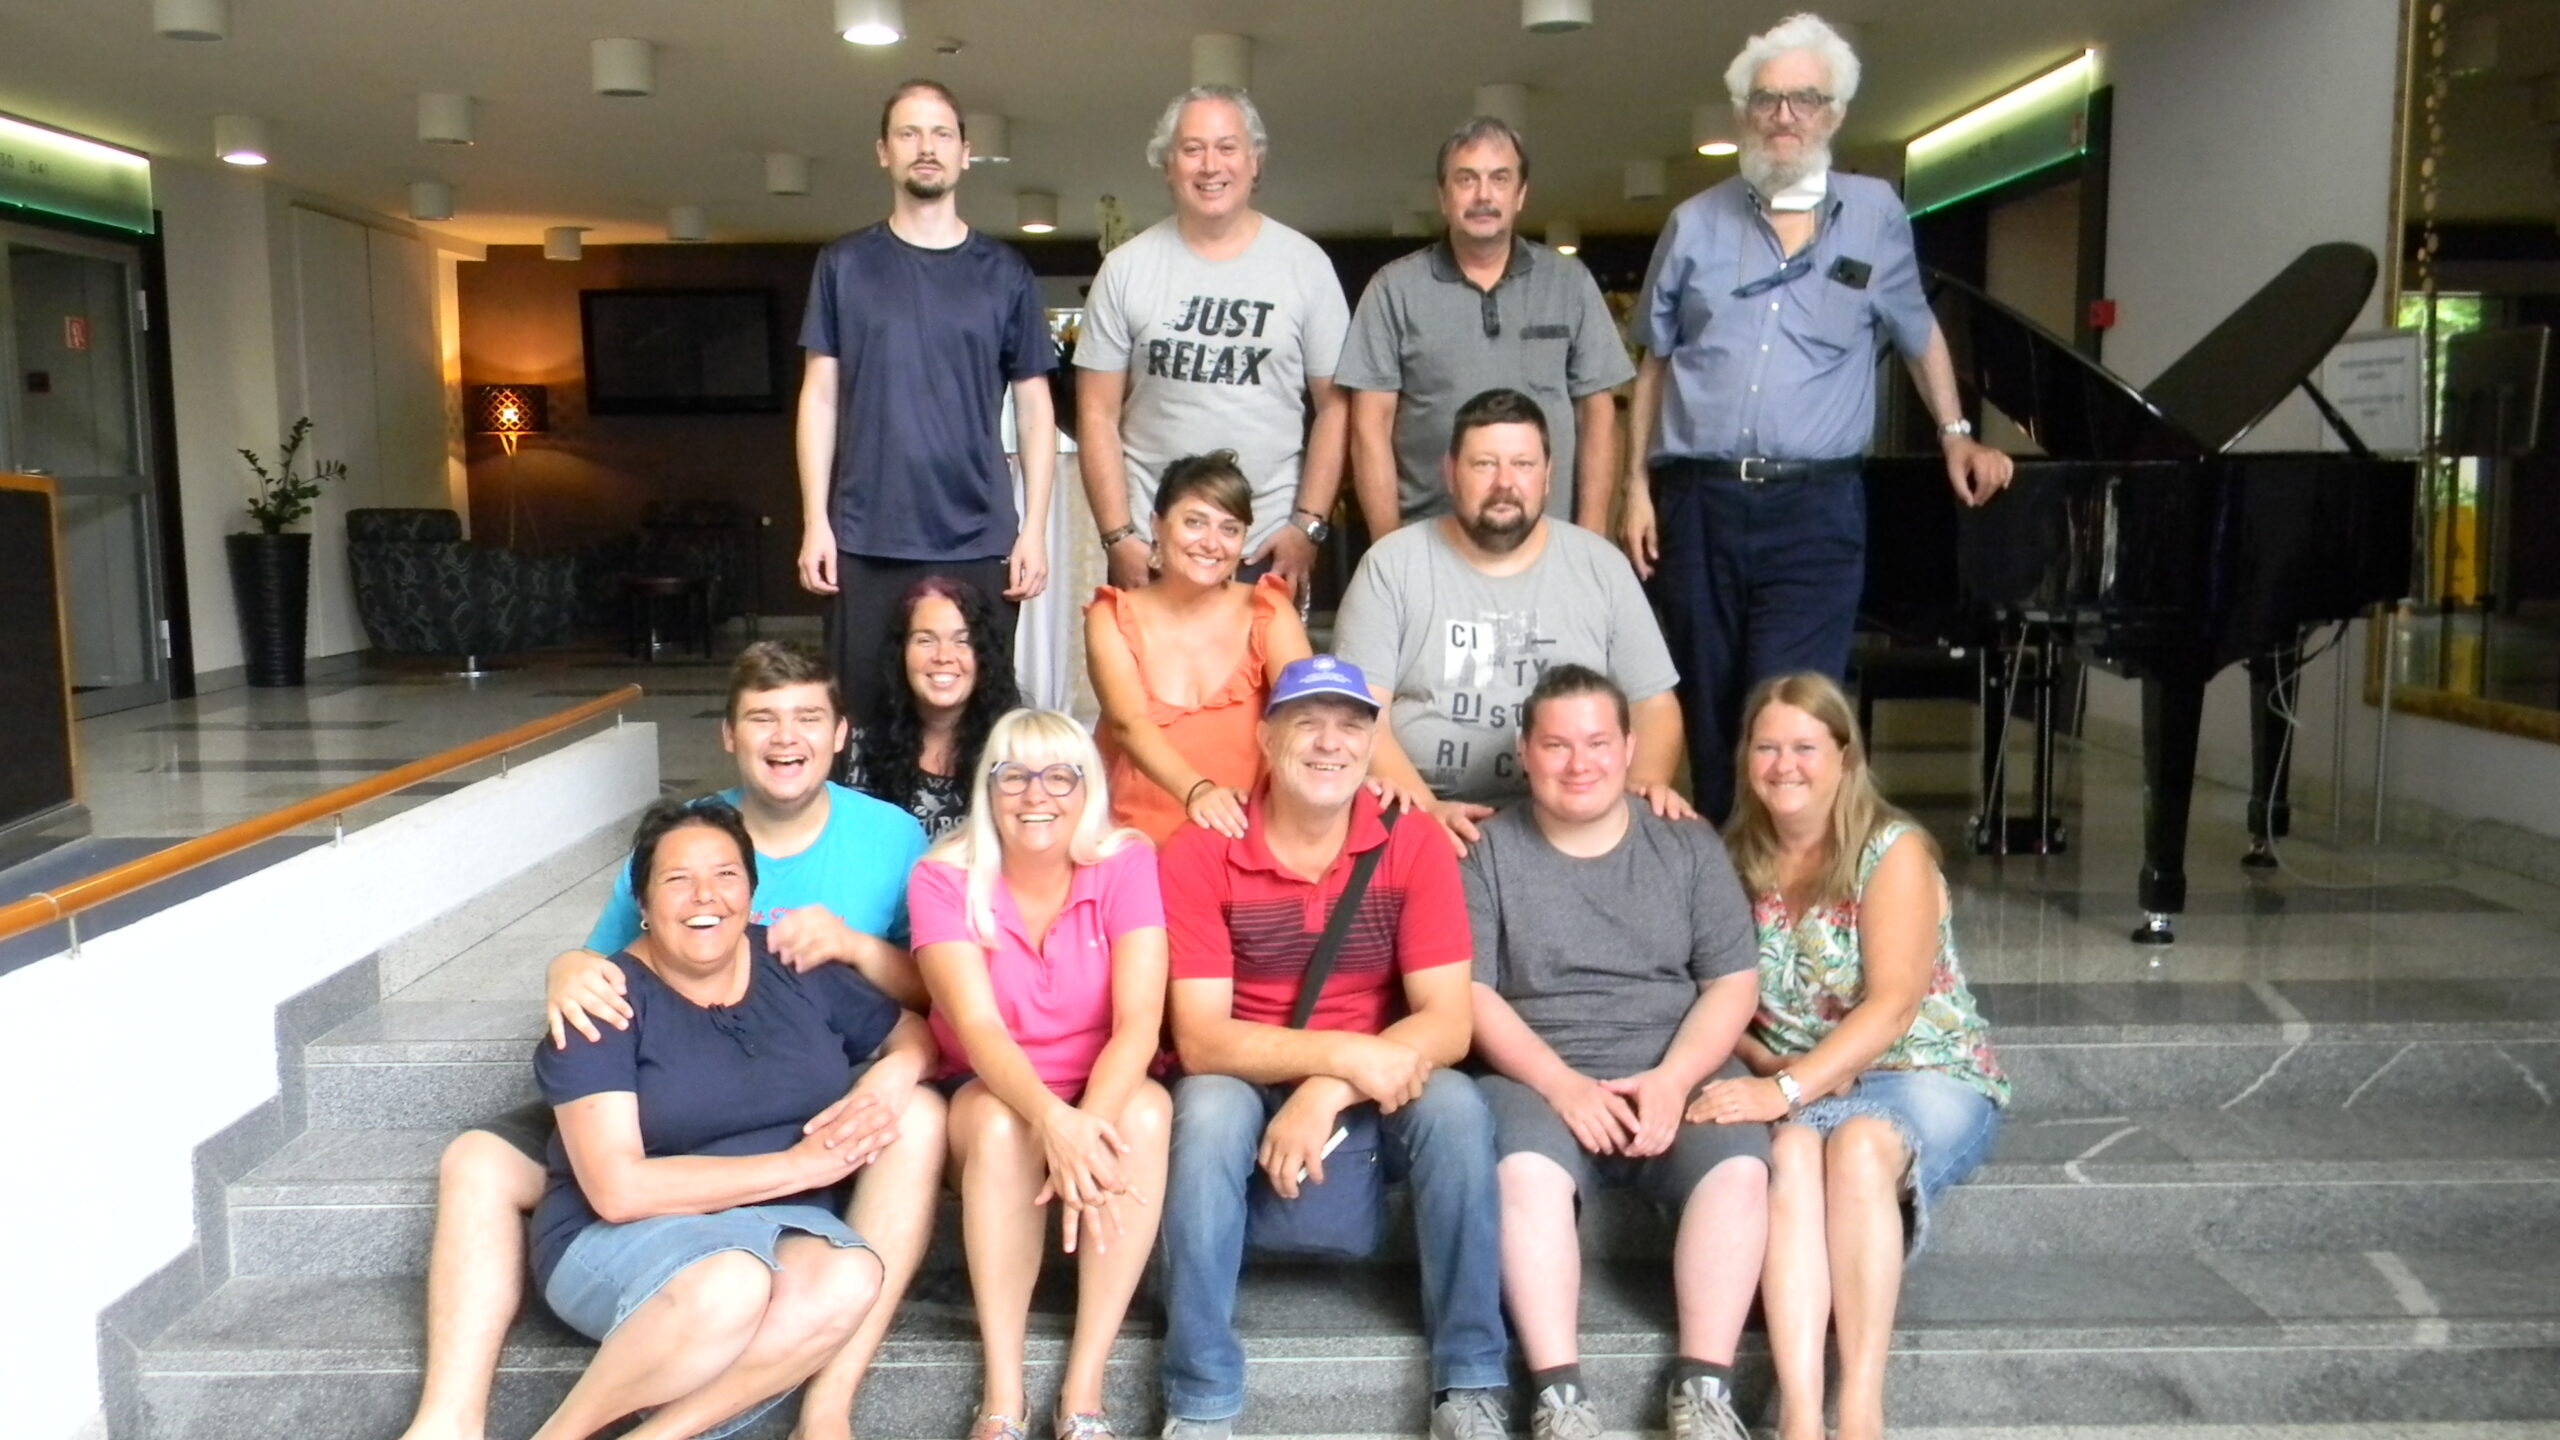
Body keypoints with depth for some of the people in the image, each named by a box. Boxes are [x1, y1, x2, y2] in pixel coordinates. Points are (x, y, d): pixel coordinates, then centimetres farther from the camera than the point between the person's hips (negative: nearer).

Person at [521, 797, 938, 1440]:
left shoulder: (800, 968, 5)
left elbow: (914, 1034, 17)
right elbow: (617, 1190, -16)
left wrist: (889, 1078, -8)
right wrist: (797, 1165, -17)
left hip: (780, 1225, 4)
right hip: (622, 1239, -4)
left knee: (849, 1280, -31)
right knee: (732, 1284, -37)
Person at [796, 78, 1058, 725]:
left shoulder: (1004, 272, 9)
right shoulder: (845, 264, 9)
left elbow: (1034, 406, 8)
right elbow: (820, 395, 7)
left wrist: (1034, 529, 0)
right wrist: (814, 520, -2)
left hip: (980, 544, 0)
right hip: (866, 543, 0)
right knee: (863, 718, 2)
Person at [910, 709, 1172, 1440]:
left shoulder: (1127, 865, -13)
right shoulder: (944, 878, -14)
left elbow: (1139, 1021, -23)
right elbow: (977, 1027, -26)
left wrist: (1089, 1123, -42)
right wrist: (1053, 1121, -45)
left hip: (1105, 1087, 1)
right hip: (993, 1092, 0)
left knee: (1146, 1114, -33)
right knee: (1001, 1127, -34)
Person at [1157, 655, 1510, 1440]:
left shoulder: (1415, 849, -10)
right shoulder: (1200, 853, -15)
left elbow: (1446, 1023, -16)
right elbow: (1199, 1039, -20)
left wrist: (1329, 1091, -31)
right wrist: (1346, 1053, -33)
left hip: (1379, 1089, 1)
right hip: (1247, 1081, -1)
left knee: (1456, 1104, -28)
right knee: (1206, 1110, -33)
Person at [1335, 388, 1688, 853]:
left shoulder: (1600, 565, 9)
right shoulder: (1392, 565, 3)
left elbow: (1654, 702, 12)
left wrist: (1645, 782, -9)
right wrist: (1425, 807, -18)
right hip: (1426, 822, -3)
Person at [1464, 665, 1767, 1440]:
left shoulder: (1688, 845, 10)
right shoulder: (1488, 852, 5)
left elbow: (1734, 982, 5)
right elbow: (1469, 993, -2)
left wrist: (1671, 1079, -12)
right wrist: (1560, 1083, -15)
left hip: (1676, 1072, 2)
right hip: (1538, 1078, -1)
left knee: (1739, 1168, -26)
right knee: (1524, 1172, -32)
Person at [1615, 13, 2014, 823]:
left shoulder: (1876, 216, 9)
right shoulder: (1696, 224, 9)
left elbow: (1919, 334, 23)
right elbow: (1653, 364, 12)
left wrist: (1956, 435, 20)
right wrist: (1638, 488, 5)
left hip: (1815, 511, -1)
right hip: (1698, 504, 2)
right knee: (1706, 718, 8)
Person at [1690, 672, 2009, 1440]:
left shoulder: (1894, 851, -8)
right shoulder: (1736, 860, 5)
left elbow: (1892, 1006, -19)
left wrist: (1787, 1090, -30)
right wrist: (1766, 1067, -14)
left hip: (1926, 1075, -2)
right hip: (1795, 1092, 3)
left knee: (1858, 1145, -36)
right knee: (1790, 1152, -33)